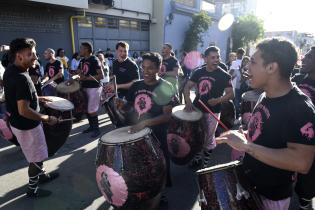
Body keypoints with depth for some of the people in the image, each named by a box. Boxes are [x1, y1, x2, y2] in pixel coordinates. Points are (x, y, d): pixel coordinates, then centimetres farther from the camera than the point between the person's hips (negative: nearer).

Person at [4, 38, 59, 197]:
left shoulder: (9, 70, 1)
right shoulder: (22, 78, -30)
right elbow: (24, 110, -31)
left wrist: (36, 98, 15)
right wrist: (47, 118, -20)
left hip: (17, 122, 9)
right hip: (26, 125, -9)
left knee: (36, 155, 26)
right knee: (36, 158, 10)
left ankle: (41, 175, 46)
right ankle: (32, 189, 29)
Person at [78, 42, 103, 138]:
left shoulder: (94, 60, -12)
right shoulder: (82, 61, 12)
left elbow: (101, 76, -18)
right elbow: (79, 73, 21)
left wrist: (87, 78, -22)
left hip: (94, 88, -8)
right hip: (85, 87, 8)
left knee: (92, 110, -4)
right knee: (86, 109, 14)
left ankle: (96, 129, 11)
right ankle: (91, 126, 29)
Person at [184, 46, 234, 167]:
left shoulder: (224, 75, -8)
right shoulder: (198, 72, 2)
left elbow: (231, 94, -9)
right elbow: (187, 87, 2)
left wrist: (218, 100, -27)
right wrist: (188, 101, -15)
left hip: (212, 112, -3)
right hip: (196, 108, 4)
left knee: (208, 139, 7)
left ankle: (205, 163, 27)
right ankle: (197, 159, 35)